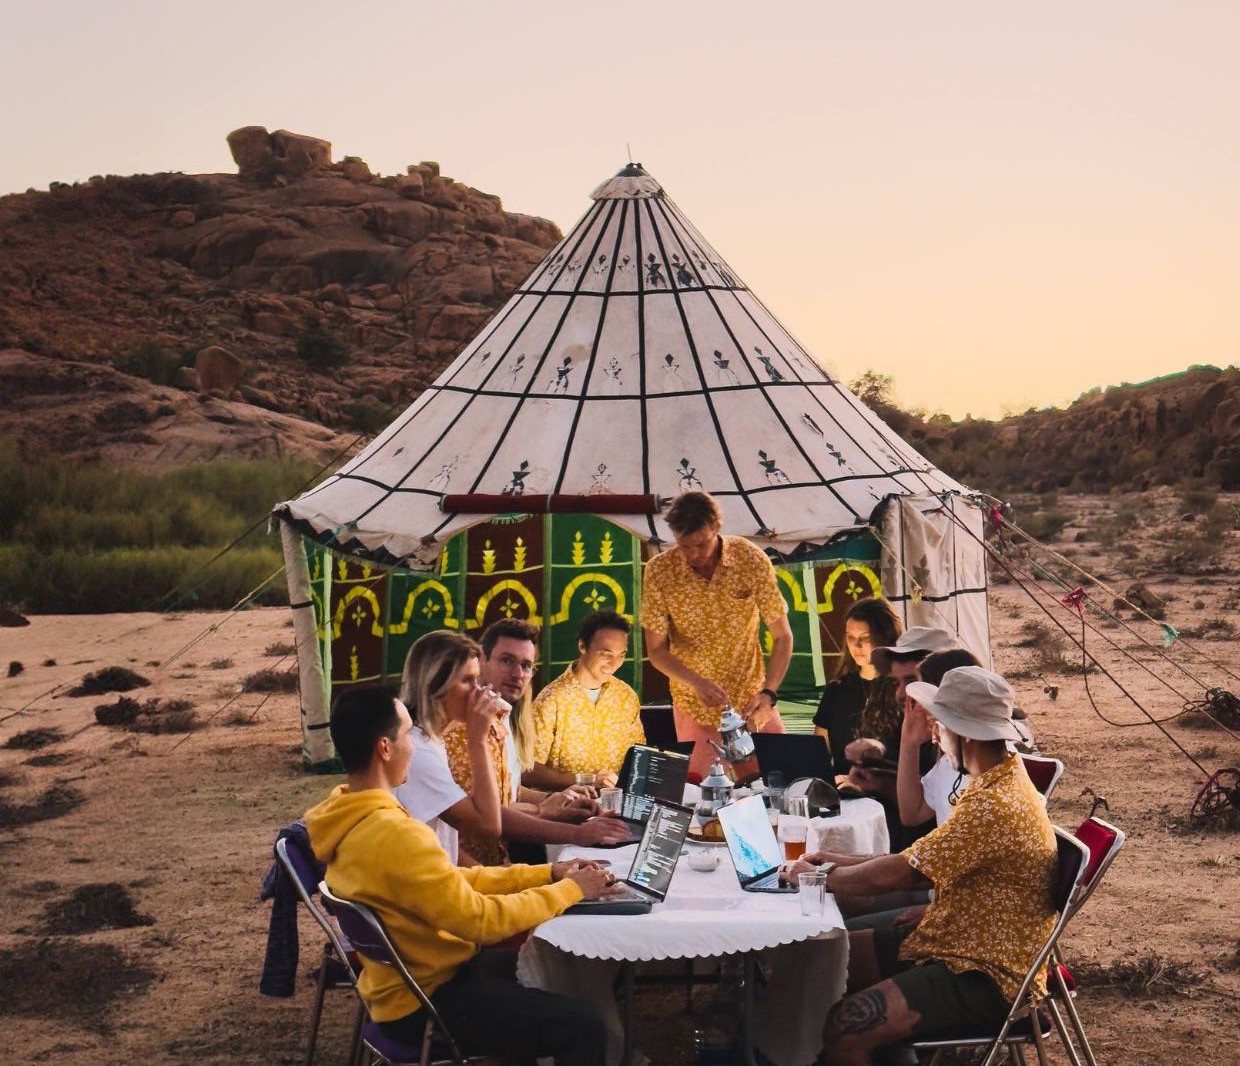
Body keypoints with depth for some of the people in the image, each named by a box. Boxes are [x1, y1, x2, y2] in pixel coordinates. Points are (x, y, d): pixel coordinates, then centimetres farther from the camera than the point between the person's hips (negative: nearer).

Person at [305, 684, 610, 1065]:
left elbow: (451, 881, 7)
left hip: (401, 978, 10)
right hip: (423, 1005, -10)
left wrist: (547, 874, 3)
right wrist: (570, 890, -14)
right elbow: (479, 919, -27)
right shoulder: (394, 834, -31)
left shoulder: (349, 818, 1)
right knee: (581, 1025, -12)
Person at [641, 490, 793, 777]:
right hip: (695, 707, 0)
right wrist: (697, 683, -27)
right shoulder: (659, 571, -14)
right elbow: (656, 650, -9)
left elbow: (782, 637, -9)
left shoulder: (752, 559, -14)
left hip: (750, 699, 0)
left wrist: (769, 694, -23)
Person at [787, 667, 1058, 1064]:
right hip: (956, 943, 11)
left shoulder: (995, 807, -26)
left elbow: (898, 874, -23)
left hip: (983, 977, -11)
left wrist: (822, 876, -7)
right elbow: (926, 865, 14)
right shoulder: (1000, 779, 8)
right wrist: (843, 862, 6)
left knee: (845, 1031, -25)